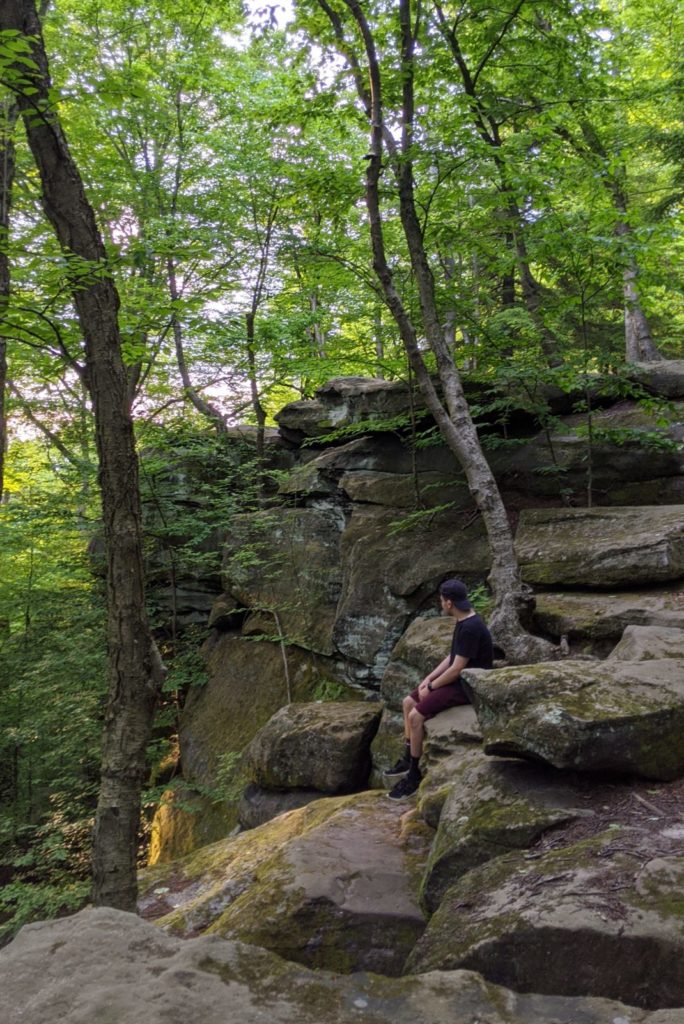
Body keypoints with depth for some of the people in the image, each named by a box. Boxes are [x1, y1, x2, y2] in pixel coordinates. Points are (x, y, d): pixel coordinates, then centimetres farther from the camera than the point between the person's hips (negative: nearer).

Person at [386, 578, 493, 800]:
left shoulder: (470, 628, -25)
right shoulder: (463, 621, 7)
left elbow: (457, 668, -24)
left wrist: (431, 687, -12)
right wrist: (428, 678, 7)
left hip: (468, 686, -10)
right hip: (457, 679, 10)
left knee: (416, 716, -18)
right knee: (409, 702, 11)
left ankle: (414, 775, -3)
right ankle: (407, 759, 20)